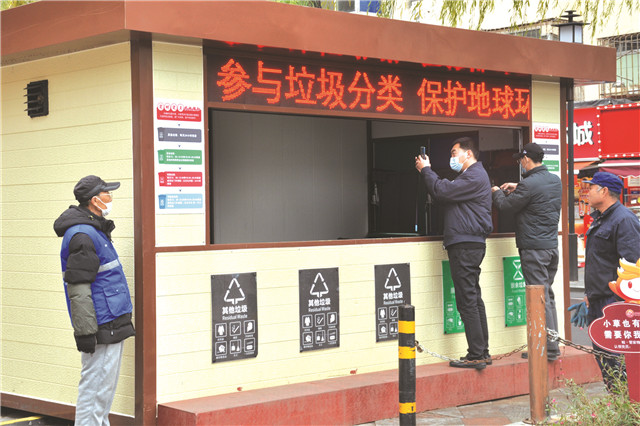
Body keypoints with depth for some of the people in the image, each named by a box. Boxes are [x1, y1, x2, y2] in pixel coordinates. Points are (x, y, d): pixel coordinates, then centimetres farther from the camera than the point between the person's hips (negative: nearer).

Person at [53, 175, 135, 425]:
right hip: (101, 328, -10)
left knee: (105, 386, 16)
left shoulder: (94, 230, 17)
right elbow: (77, 289, -21)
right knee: (95, 386, -7)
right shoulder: (82, 235, -17)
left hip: (112, 324, 10)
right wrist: (85, 332, -22)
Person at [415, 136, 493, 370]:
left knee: (467, 300, -10)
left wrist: (426, 170, -3)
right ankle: (482, 352, 17)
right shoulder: (471, 175, 24)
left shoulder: (474, 176, -11)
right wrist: (426, 172, 13)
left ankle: (476, 355, -9)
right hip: (468, 243, 11)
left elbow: (443, 191, -18)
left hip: (466, 245, -11)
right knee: (473, 299, 12)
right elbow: (444, 196, 21)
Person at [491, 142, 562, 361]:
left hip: (533, 248, -8)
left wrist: (497, 193, 16)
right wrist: (517, 188, 26)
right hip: (552, 245, 8)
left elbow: (507, 206, -4)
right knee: (548, 295, 15)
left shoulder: (529, 184, -17)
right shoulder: (555, 180, 9)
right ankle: (553, 343, 19)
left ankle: (549, 349, -3)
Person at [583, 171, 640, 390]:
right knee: (601, 355, 12)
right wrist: (590, 293, 24)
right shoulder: (600, 219, 18)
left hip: (614, 302, -10)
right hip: (598, 302, 10)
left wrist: (622, 301, -23)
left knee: (615, 358, -10)